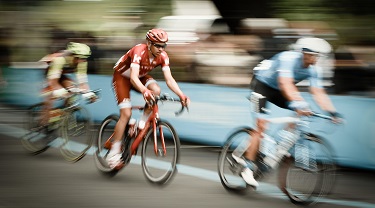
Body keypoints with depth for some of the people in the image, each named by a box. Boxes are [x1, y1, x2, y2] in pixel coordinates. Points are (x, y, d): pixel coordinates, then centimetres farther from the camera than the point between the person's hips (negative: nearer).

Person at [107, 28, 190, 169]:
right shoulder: (139, 52, -36)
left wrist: (182, 95, -39)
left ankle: (142, 125, -10)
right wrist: (144, 91, -64)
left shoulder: (163, 56, -20)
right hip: (122, 76, -5)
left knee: (156, 90, -27)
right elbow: (133, 78, -46)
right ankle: (113, 154, -8)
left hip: (141, 76, 5)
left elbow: (169, 79, -23)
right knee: (126, 114, -16)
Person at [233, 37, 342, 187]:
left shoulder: (313, 70, -12)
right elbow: (285, 84, -45)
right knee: (261, 125, -18)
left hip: (276, 90, 7)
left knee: (300, 114, -10)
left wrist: (332, 112, -29)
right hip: (261, 84, -7)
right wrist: (298, 103, -58)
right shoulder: (289, 59, -32)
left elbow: (319, 93, -17)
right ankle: (248, 168, -15)